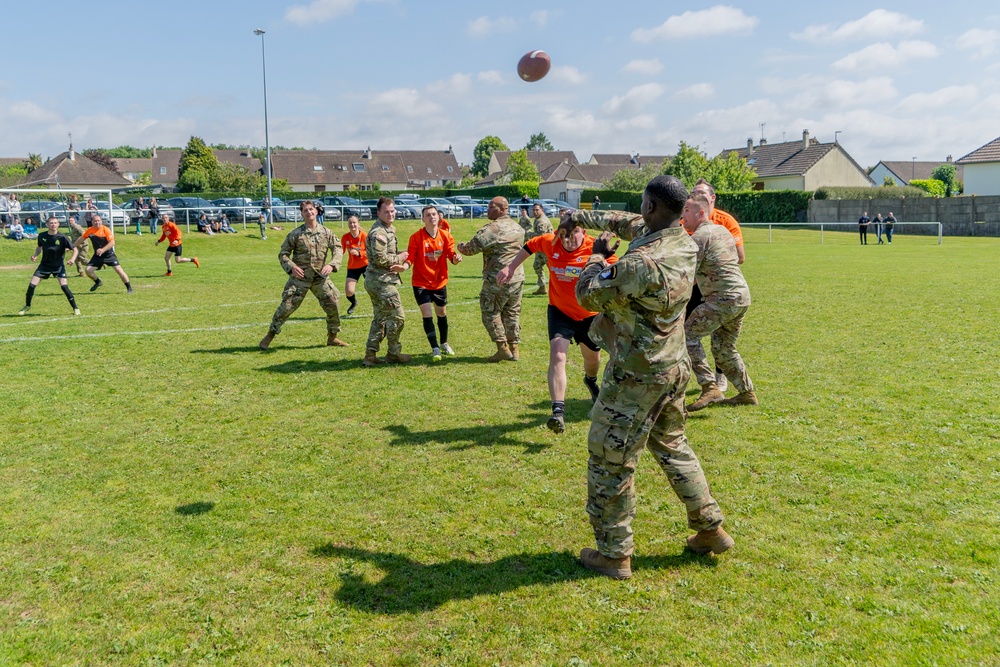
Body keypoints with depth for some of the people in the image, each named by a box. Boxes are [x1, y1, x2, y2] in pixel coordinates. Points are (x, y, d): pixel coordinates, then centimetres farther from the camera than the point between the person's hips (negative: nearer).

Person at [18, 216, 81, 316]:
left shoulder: (62, 237, -15)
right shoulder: (42, 236, -5)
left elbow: (75, 249, -12)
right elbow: (39, 247, 15)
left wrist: (73, 258, -31)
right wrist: (35, 255, -4)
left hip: (58, 266, -3)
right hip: (44, 265, 3)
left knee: (64, 286, -19)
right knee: (31, 285, -2)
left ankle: (75, 308, -4)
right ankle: (27, 306, 22)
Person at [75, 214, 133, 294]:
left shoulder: (106, 229, -15)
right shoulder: (89, 230, -2)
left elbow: (112, 242, -22)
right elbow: (81, 239, 15)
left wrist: (103, 250, -34)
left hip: (109, 254, -4)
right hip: (97, 255, 4)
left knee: (118, 269, -14)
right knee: (88, 270, -6)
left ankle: (129, 287, -2)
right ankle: (98, 282, 23)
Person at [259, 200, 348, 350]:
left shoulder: (326, 233, 4)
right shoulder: (295, 234, -3)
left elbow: (338, 249, 4)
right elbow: (283, 254, 1)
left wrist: (331, 265, -14)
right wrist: (291, 266, -17)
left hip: (320, 277, 3)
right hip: (299, 277, -3)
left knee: (333, 304, -1)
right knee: (287, 306, -4)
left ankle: (332, 337, 18)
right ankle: (270, 335, 13)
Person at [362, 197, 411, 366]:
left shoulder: (389, 229, 16)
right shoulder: (378, 232, -16)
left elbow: (389, 253, 19)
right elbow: (380, 259, -24)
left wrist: (403, 264, -2)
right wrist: (399, 258, -10)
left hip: (375, 281, 10)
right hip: (382, 282, -10)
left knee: (380, 318, 14)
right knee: (397, 317, -2)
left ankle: (370, 355, 16)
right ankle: (393, 353, 11)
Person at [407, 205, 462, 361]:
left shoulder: (445, 236, -4)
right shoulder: (416, 237, -13)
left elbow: (451, 256, -5)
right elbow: (410, 258, -14)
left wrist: (456, 258, -28)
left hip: (440, 282, 4)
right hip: (421, 283, -3)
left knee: (442, 314, 18)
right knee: (427, 315, -12)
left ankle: (444, 343, 38)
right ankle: (435, 348, -2)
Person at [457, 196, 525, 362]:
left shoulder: (492, 228, -14)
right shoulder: (518, 228, 11)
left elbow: (472, 247, -15)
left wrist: (460, 246, 6)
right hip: (518, 278, 8)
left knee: (490, 313, 4)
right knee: (512, 314, 14)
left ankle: (503, 349, 1)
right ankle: (514, 350, 17)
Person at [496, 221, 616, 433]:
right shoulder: (550, 242, -14)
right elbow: (530, 246, 6)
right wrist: (510, 268, 5)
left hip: (590, 314, 0)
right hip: (560, 311, 0)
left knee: (592, 358, 23)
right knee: (557, 355, -22)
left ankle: (591, 381, 61)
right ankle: (558, 411, -24)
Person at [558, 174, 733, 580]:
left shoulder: (641, 263, -29)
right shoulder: (684, 242, -1)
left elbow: (588, 295, -14)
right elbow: (625, 223, 16)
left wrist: (598, 256, 3)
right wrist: (579, 216, 22)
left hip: (636, 377, -9)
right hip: (673, 367, 9)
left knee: (610, 462, 6)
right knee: (672, 447, 25)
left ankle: (613, 553, 17)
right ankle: (710, 528, 33)